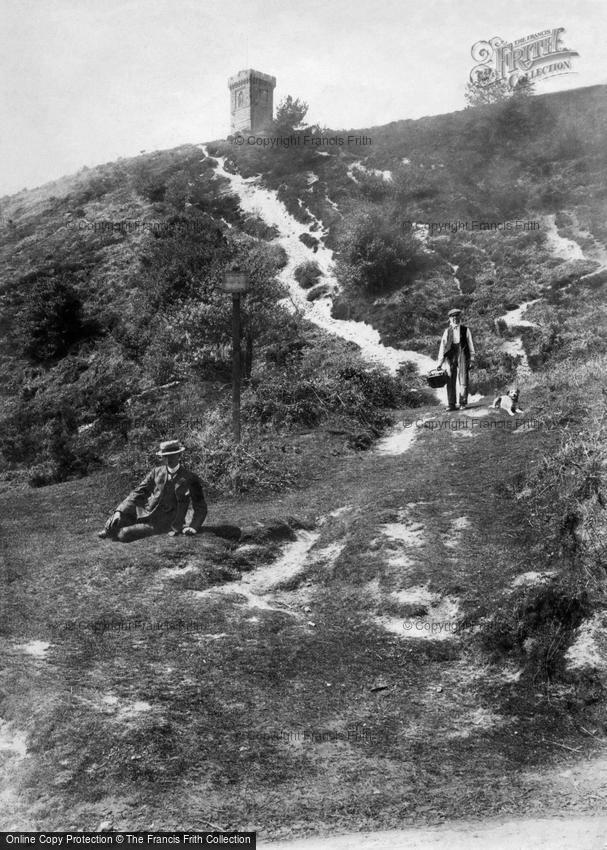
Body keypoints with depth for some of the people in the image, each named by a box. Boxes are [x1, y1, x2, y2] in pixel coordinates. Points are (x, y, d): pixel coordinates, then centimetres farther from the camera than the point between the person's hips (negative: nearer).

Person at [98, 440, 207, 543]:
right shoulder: (156, 472, 5)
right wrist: (119, 511, -12)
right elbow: (138, 493, 1)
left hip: (161, 524, -4)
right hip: (145, 512, 4)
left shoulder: (190, 479, -6)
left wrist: (193, 526, -17)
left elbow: (200, 507, 0)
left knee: (123, 535, -21)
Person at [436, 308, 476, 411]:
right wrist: (440, 362, 5)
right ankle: (451, 404, -3)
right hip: (451, 355, 1)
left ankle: (463, 403, 2)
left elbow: (470, 344, 10)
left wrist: (472, 358, 2)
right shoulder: (447, 331, 15)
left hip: (462, 354, -1)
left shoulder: (465, 330, 11)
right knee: (450, 380, -4)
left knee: (463, 379, -4)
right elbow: (443, 346, 12)